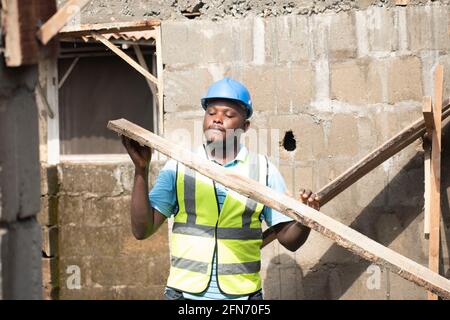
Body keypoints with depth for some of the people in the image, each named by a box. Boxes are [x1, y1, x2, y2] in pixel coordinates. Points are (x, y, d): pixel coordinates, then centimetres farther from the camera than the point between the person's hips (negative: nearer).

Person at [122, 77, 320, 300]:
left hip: (242, 293, 0)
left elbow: (289, 239, 2)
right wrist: (141, 170, -14)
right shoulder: (178, 166, 1)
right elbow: (142, 230, -5)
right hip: (184, 291, 0)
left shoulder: (263, 169, 1)